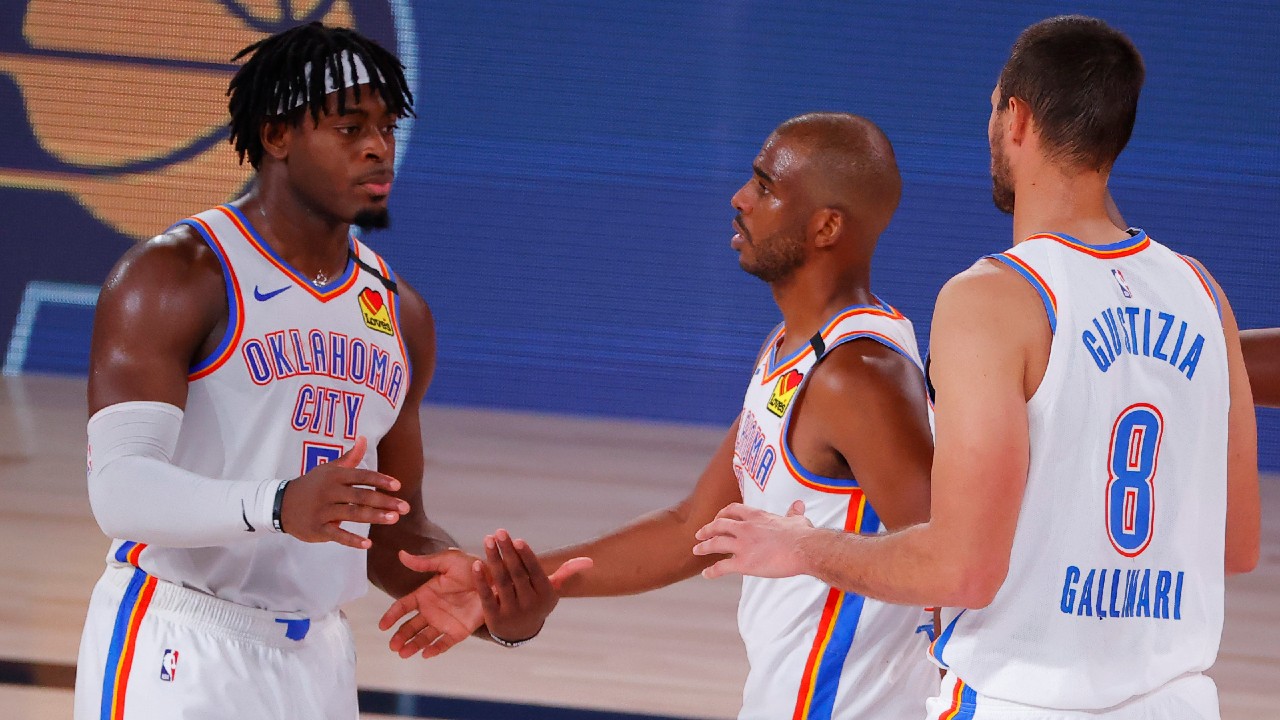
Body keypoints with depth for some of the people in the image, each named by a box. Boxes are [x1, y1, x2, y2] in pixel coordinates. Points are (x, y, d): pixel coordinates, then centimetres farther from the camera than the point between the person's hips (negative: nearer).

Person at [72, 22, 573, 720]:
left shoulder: (400, 314, 12)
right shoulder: (174, 276, -9)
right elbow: (120, 486, -19)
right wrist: (278, 507, -35)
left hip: (318, 661, 6)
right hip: (179, 653, -6)